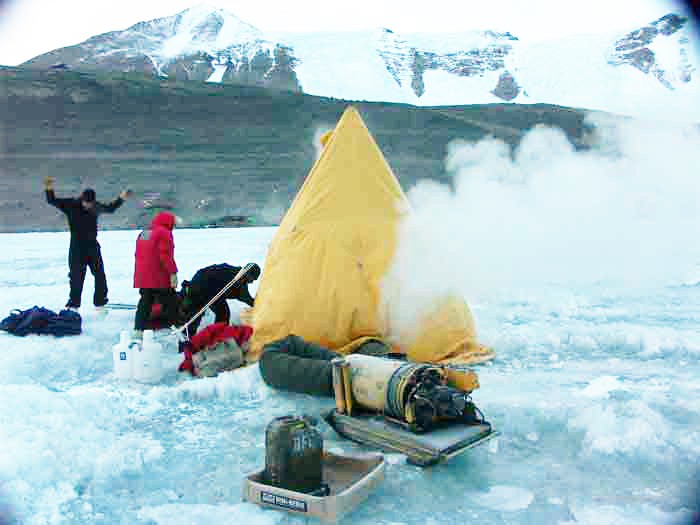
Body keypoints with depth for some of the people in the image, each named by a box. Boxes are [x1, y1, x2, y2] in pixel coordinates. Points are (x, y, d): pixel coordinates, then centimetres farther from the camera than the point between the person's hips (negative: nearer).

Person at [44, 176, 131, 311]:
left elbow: (110, 208, 20)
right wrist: (49, 189, -31)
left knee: (100, 275, 9)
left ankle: (100, 302, 24)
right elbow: (52, 201, -14)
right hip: (77, 248, -4)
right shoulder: (71, 205, -9)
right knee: (76, 277, -2)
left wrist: (121, 198, 15)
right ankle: (73, 305, 9)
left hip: (93, 246, 4)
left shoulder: (96, 206, 1)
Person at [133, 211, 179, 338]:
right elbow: (166, 255, -18)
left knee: (145, 302, 12)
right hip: (159, 278, -7)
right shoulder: (164, 233, -9)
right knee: (170, 302, 2)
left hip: (142, 277, 7)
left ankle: (138, 329, 8)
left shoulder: (142, 234, 17)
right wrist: (173, 273, -17)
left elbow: (138, 255, 21)